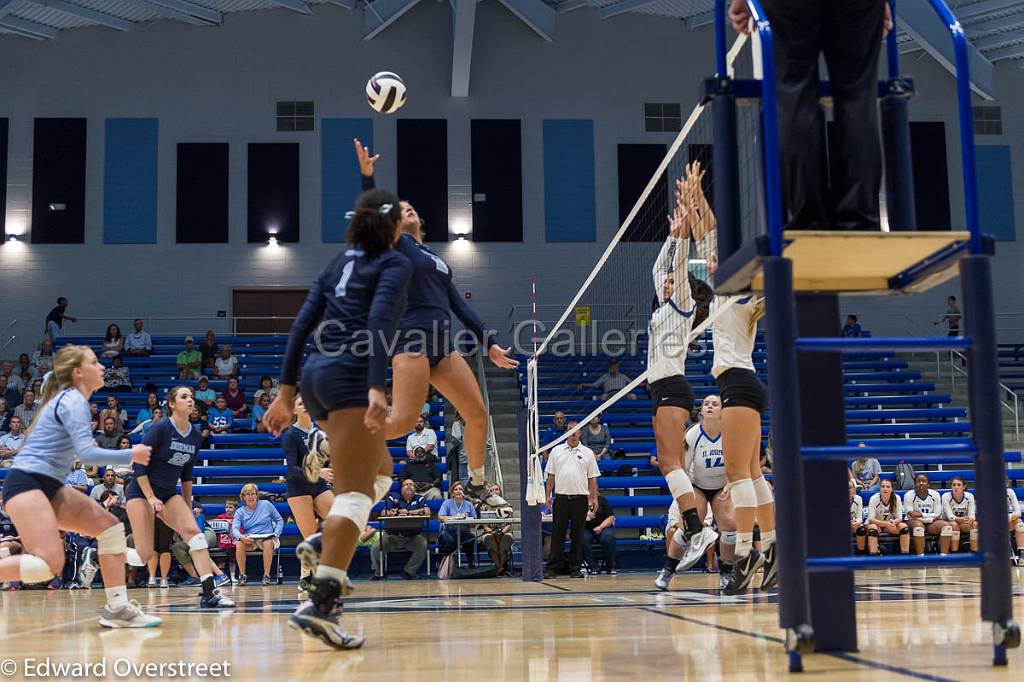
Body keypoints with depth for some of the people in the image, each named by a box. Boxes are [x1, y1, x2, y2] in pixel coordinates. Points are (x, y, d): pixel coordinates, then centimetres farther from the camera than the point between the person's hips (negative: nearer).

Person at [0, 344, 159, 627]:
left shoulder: (69, 398, 18)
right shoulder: (73, 400, -10)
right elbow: (87, 453, -21)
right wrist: (131, 455, -10)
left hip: (49, 487, 10)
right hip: (26, 483, -10)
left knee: (110, 526, 0)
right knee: (49, 564, -23)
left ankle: (117, 608, -1)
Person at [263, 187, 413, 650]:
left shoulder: (338, 264, 21)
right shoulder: (395, 264, 2)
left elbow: (301, 325, 15)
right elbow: (378, 323, -15)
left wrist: (286, 392, 15)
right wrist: (377, 389, -23)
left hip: (316, 374, 8)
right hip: (352, 376, -8)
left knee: (380, 470, 23)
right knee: (355, 491, -13)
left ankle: (324, 546, 5)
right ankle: (319, 604, -26)